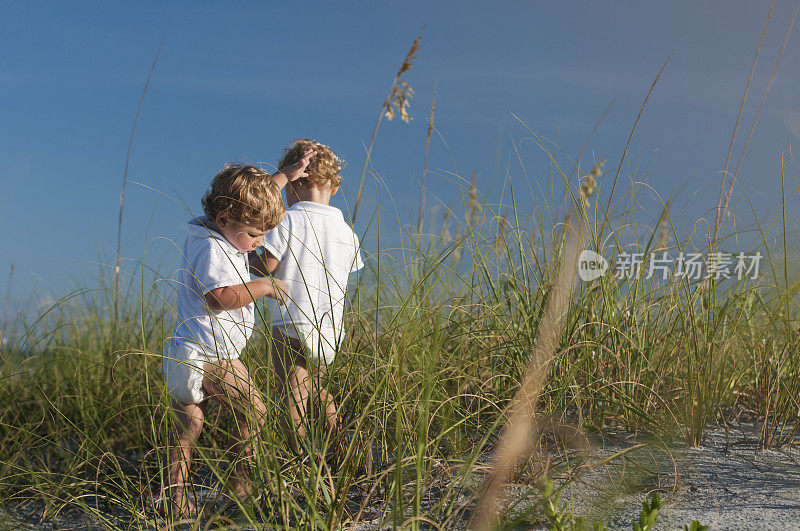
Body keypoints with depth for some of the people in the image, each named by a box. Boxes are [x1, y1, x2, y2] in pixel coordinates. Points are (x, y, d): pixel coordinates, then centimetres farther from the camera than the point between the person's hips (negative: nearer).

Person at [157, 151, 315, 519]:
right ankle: (237, 484, 6)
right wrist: (264, 287, -17)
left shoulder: (225, 229, 13)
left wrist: (286, 175, 34)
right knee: (253, 411, -1)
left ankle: (174, 496, 12)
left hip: (184, 356, 10)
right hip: (210, 355, -10)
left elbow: (255, 193, 30)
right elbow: (220, 297, -29)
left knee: (188, 425, 11)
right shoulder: (210, 248, -17)